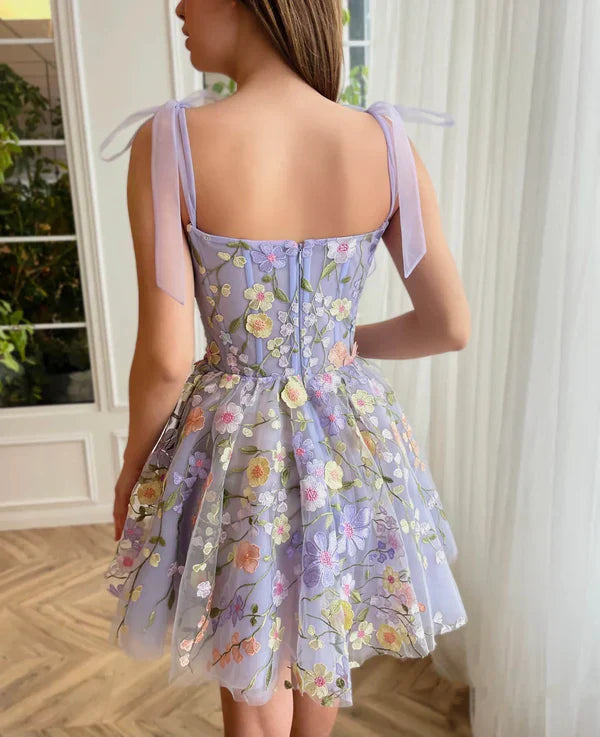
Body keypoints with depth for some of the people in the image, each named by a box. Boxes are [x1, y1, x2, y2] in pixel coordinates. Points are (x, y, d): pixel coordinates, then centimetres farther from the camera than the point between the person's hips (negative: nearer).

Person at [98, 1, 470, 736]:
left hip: (236, 451, -3)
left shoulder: (167, 142, -18)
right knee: (321, 638, 34)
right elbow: (451, 326, -6)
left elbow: (164, 359, -18)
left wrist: (132, 468, 2)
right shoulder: (387, 141, -9)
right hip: (347, 442, 4)